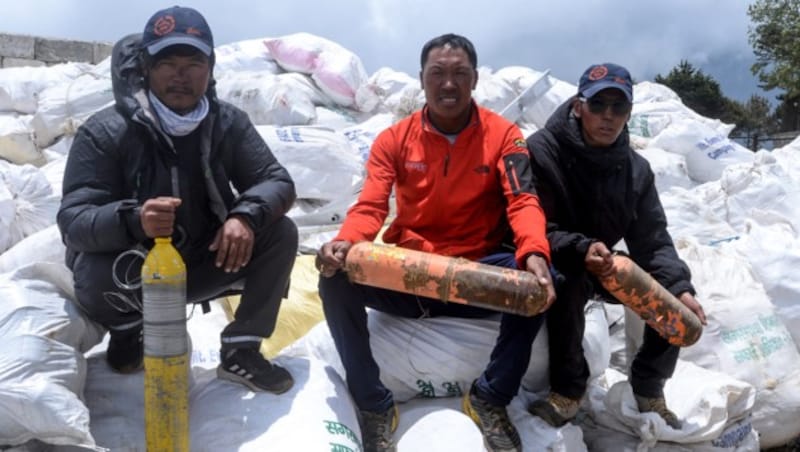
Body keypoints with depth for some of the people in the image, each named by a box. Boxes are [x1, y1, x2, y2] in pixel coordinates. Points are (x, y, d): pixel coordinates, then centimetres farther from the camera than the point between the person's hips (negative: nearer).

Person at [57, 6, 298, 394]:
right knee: (94, 276, -36)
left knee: (281, 234, -16)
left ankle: (240, 352, -7)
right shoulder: (104, 132, -18)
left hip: (200, 266, 3)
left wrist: (246, 215, -34)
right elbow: (73, 221, -25)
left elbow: (278, 182, -10)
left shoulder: (228, 123, -8)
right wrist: (134, 221, -48)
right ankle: (127, 328, 3)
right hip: (135, 273, -3)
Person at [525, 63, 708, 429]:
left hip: (603, 266, 6)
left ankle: (649, 388, 11)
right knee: (568, 278, -38)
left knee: (672, 300, -11)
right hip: (553, 265, -5)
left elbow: (652, 241, -5)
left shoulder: (636, 169, -2)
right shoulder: (542, 150, -19)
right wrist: (581, 251, -41)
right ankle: (568, 388, -20)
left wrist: (680, 287, -22)